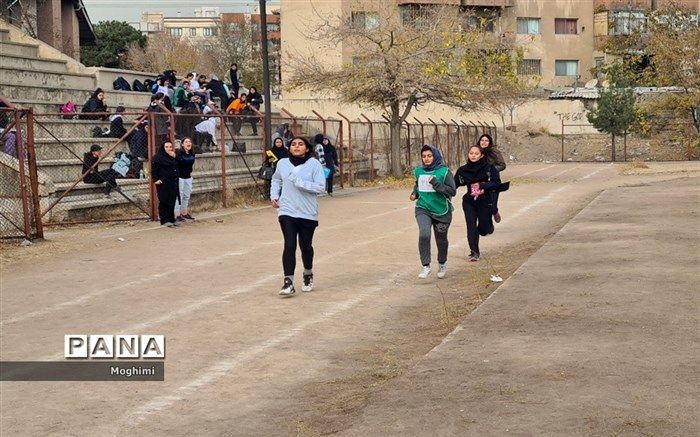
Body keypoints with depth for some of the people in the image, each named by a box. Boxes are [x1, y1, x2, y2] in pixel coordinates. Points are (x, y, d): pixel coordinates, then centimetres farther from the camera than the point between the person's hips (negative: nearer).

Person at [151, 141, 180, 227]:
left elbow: (177, 168, 19)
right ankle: (164, 220, -3)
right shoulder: (158, 157, -8)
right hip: (163, 184, -7)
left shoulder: (174, 157, 14)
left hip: (173, 183, 7)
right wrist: (156, 180, -15)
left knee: (172, 201, 9)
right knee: (164, 202, -4)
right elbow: (154, 169, -10)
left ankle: (171, 219, 15)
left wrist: (174, 157, 8)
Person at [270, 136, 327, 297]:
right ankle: (288, 282, -11)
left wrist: (299, 182, -21)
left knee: (305, 245, 13)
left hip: (308, 213, -1)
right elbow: (276, 180, 21)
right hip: (287, 211, 1)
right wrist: (274, 196, 5)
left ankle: (308, 275, 38)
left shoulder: (314, 164, -8)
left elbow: (321, 187, -15)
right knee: (289, 245, -11)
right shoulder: (282, 163, 2)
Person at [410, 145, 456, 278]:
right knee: (424, 235, -23)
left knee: (441, 240, 13)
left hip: (441, 211, -2)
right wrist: (415, 193, 4)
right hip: (423, 209, 2)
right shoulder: (419, 171, 3)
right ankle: (425, 266, -14)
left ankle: (442, 264, 41)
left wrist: (436, 183, -24)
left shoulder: (444, 172, -10)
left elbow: (452, 191, -14)